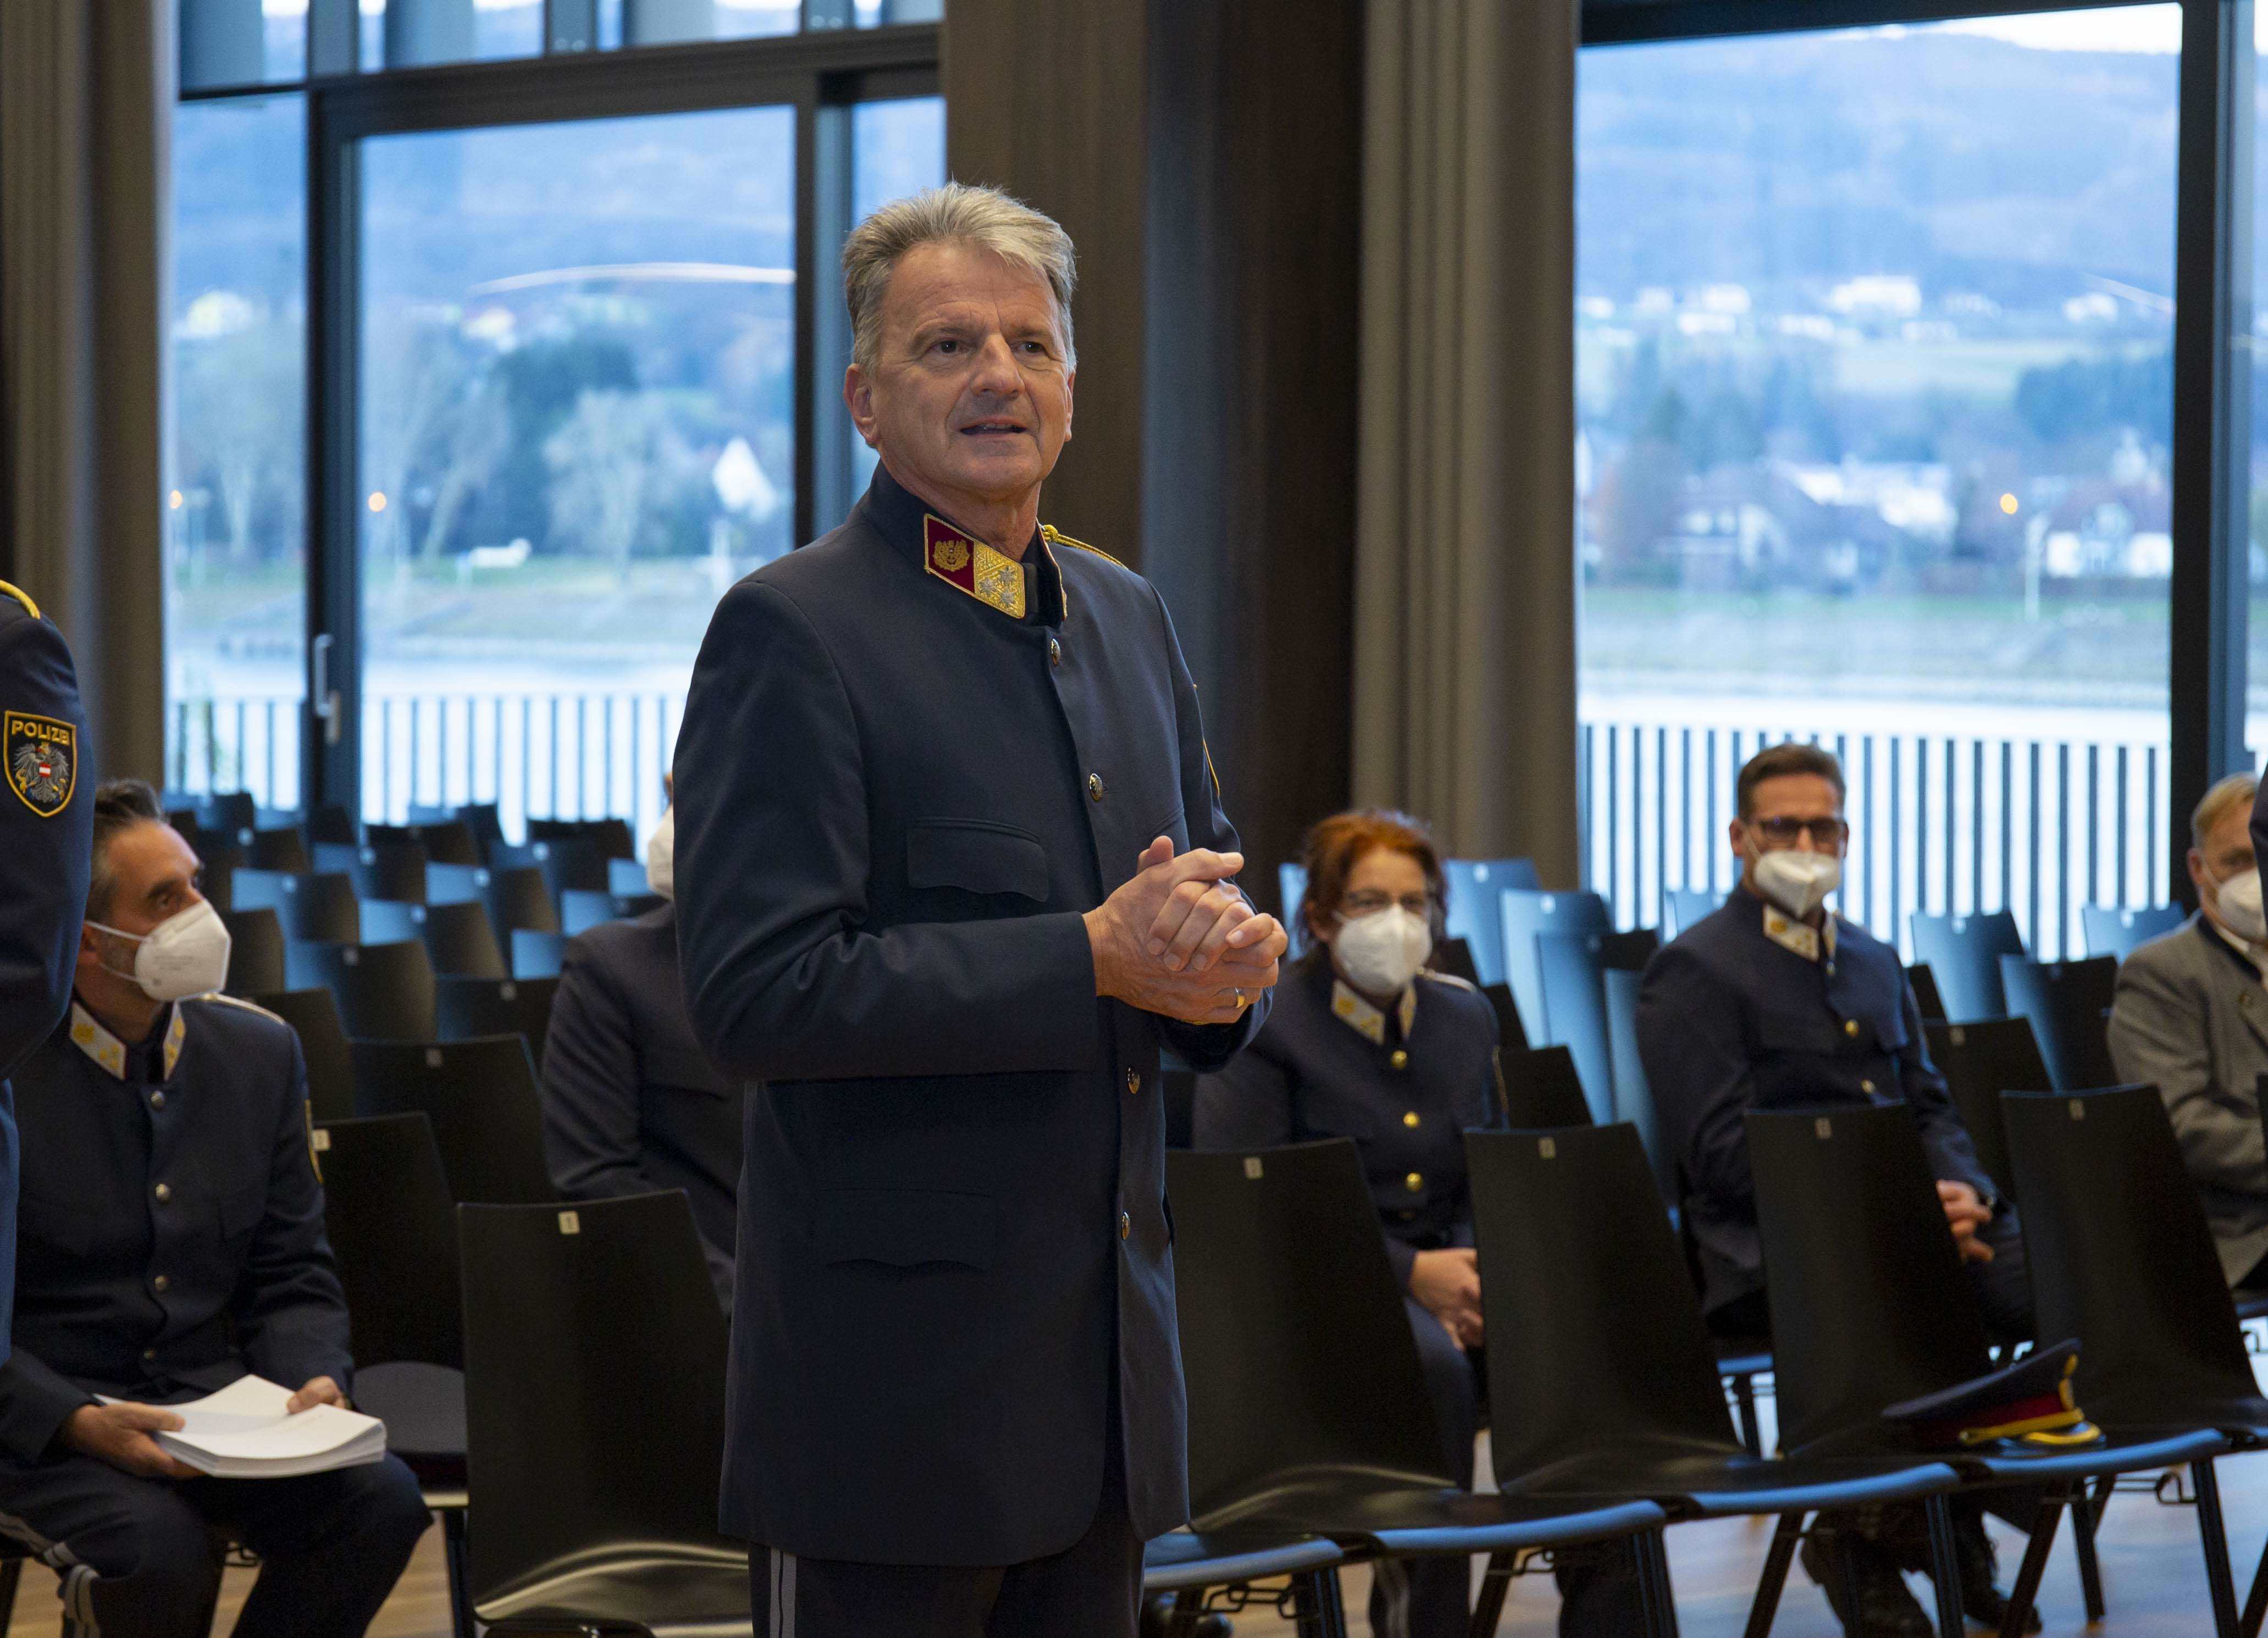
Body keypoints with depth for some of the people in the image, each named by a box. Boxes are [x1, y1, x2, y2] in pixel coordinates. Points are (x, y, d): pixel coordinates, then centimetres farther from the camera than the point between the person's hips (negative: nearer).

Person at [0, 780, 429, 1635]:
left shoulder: (259, 1051, 7)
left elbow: (293, 1276, 11)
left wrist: (315, 1379, -10)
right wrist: (80, 1424, -23)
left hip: (215, 1397, 5)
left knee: (380, 1499, -22)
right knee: (160, 1546, -35)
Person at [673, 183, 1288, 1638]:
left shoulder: (1128, 618, 15)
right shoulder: (794, 633, -9)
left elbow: (1206, 896, 22)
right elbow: (756, 989, -19)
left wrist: (1227, 954, -4)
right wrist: (1094, 960, -19)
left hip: (1109, 1354, 7)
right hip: (899, 1372, -7)